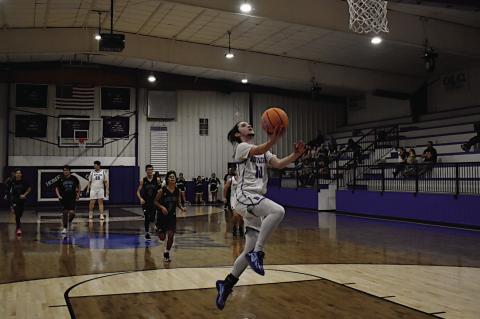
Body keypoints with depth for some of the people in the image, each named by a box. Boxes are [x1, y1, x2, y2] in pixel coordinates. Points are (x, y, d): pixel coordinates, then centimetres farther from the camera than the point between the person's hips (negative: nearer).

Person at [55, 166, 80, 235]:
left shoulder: (74, 178, -2)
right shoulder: (61, 179, -1)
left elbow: (78, 185, 14)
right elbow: (57, 188, 9)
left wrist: (78, 194, 10)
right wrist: (58, 195, -6)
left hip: (72, 198, -1)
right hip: (64, 199, 1)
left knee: (72, 213, -12)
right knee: (64, 213, 2)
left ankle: (69, 220, 22)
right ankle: (65, 228, 14)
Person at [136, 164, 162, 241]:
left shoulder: (157, 179, -4)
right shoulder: (143, 180, -4)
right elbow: (138, 191, -1)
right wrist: (140, 199, -18)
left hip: (154, 201, 0)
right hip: (145, 202, 0)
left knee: (152, 219, -1)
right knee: (147, 218, -3)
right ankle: (147, 233, 14)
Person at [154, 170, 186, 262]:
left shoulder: (177, 190, -3)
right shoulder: (162, 190, -15)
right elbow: (155, 201, -6)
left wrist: (181, 208, -8)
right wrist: (162, 207, -23)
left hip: (172, 216, 2)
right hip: (162, 216, -2)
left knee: (170, 236, -7)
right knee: (162, 238, 7)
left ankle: (166, 254, 14)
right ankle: (158, 228, 44)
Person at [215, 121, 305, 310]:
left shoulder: (264, 152, 24)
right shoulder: (242, 147, 0)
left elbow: (279, 164, 9)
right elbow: (259, 150, -22)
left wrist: (295, 155, -10)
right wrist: (273, 140, -41)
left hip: (256, 200, 8)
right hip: (245, 196, -8)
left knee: (251, 250, 6)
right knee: (278, 211, -34)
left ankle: (226, 285, 17)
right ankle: (257, 253, -25)